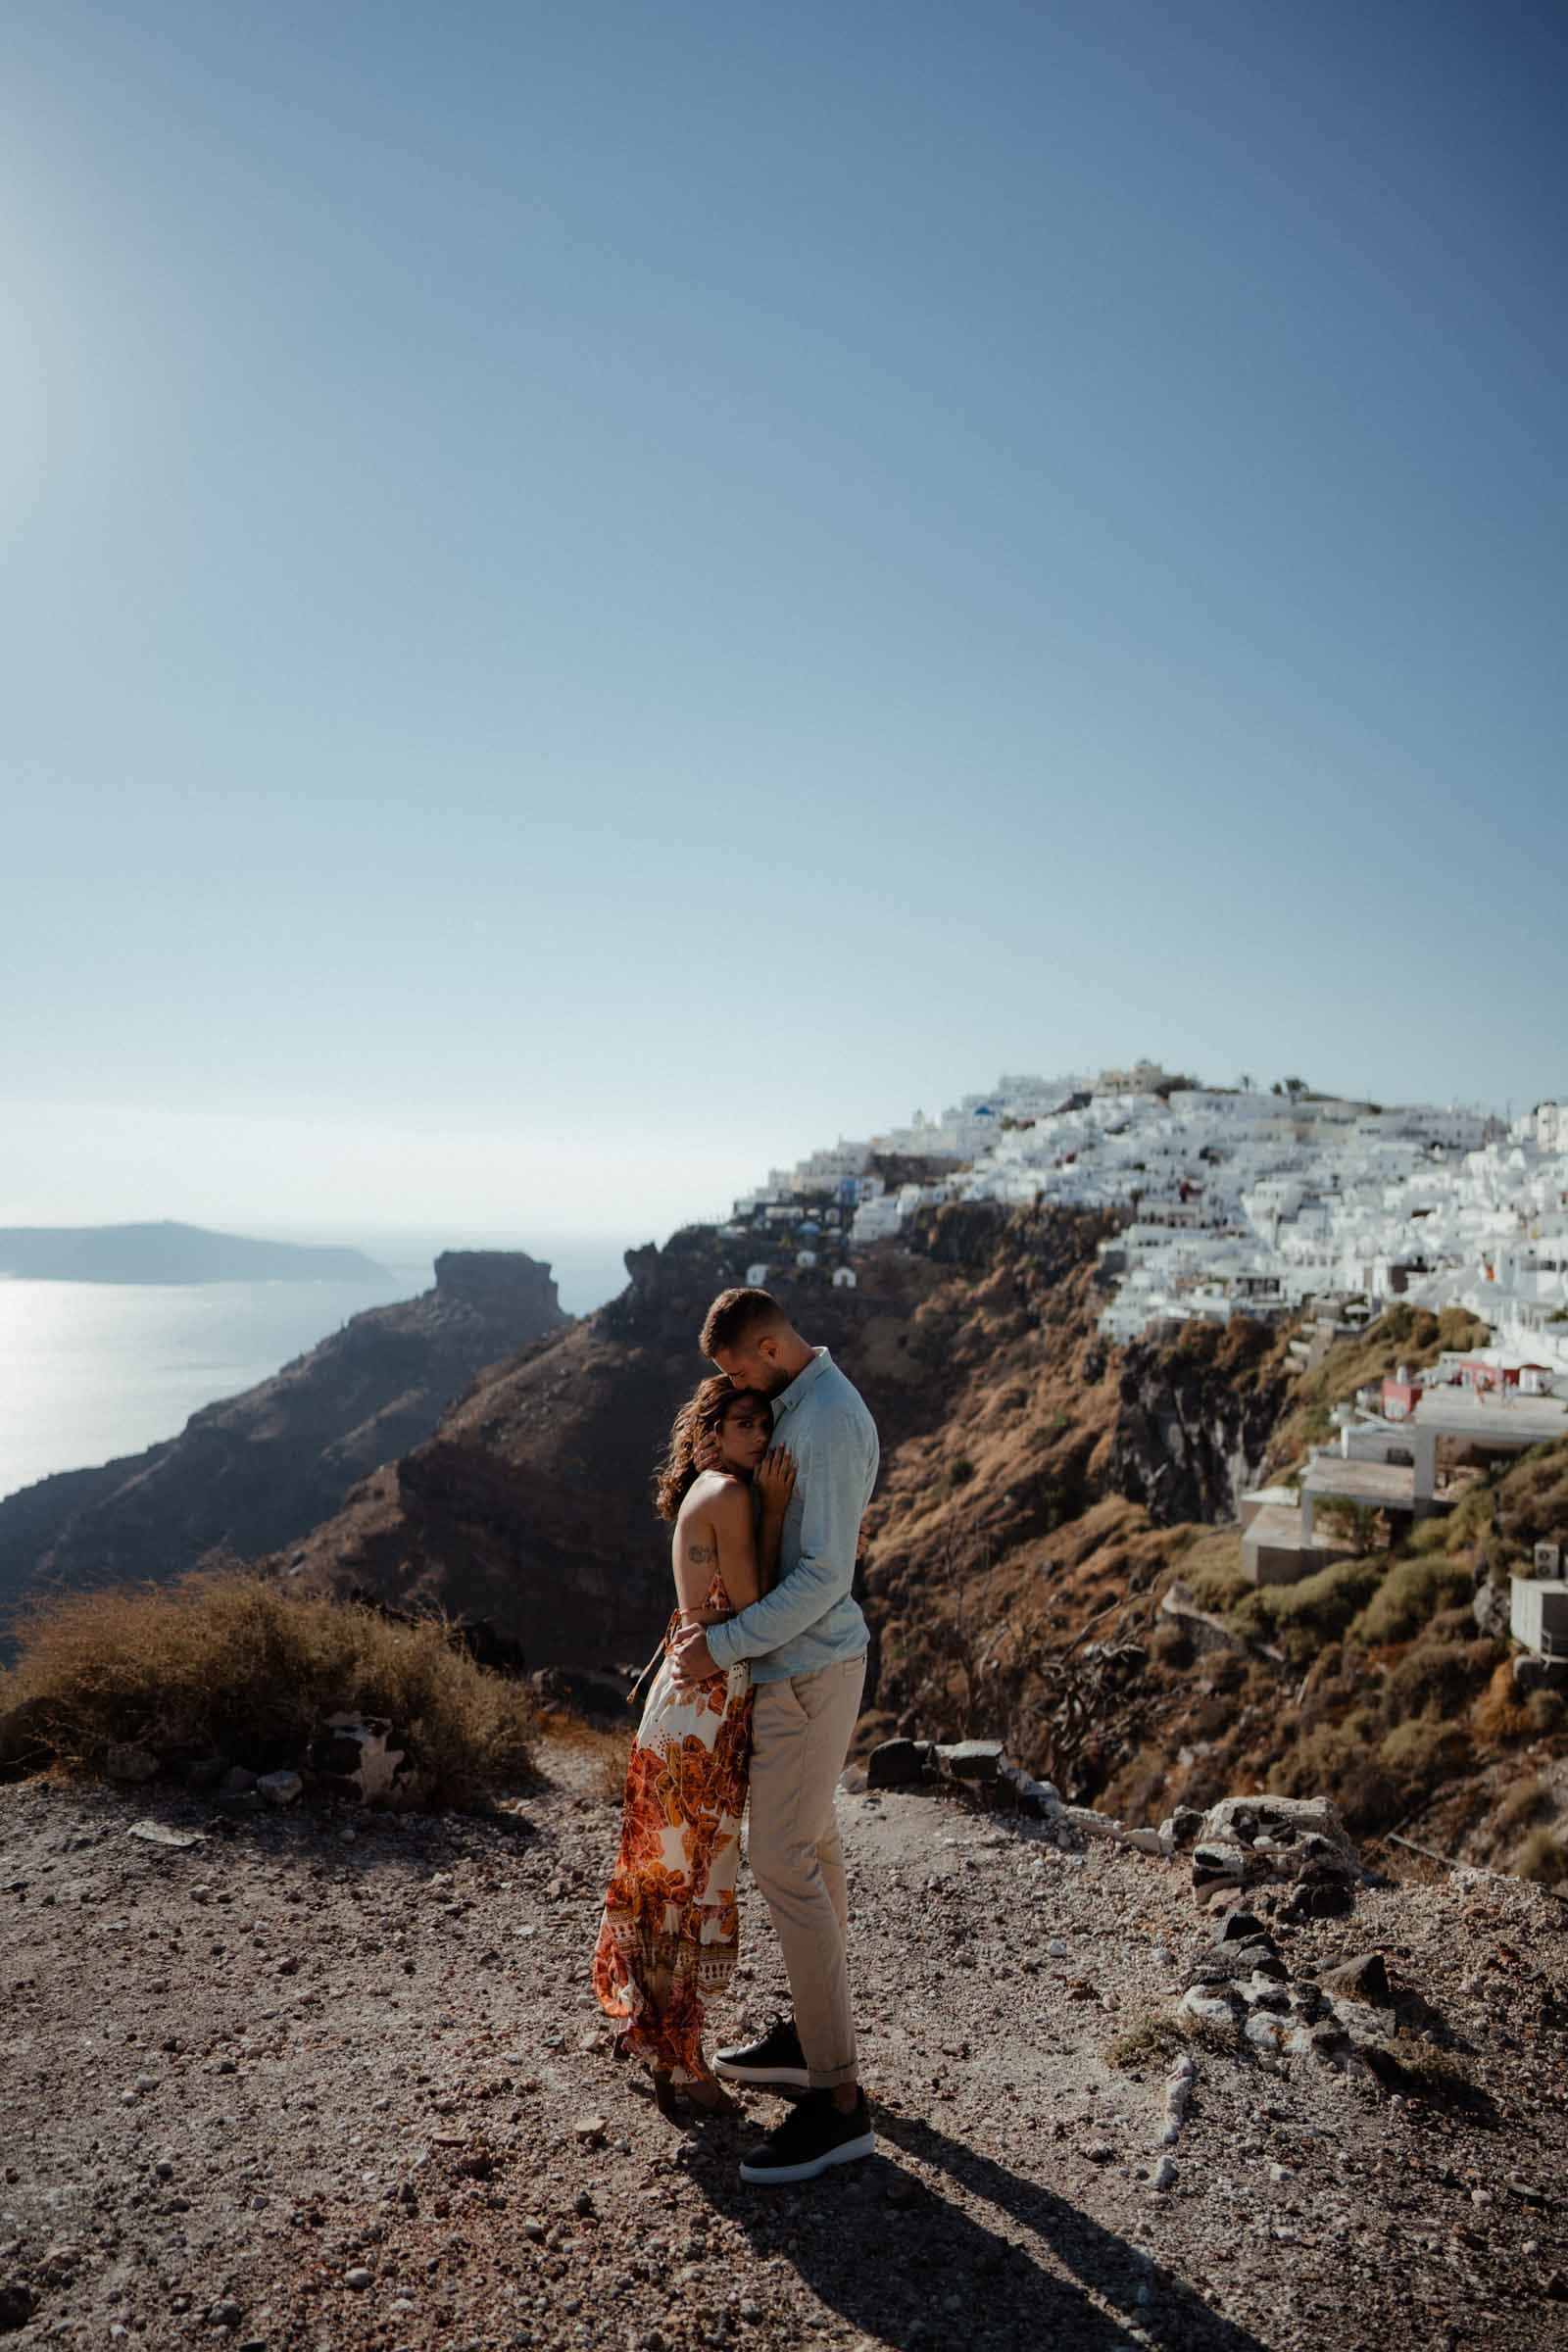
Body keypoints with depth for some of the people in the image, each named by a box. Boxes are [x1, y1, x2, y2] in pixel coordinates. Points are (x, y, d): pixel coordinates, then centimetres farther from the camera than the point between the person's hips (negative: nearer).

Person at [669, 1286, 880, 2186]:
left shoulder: (826, 1422, -23)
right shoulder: (807, 1402, 9)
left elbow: (823, 1574, -27)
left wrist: (722, 1648, -22)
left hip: (806, 1671, -10)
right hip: (806, 1661, 10)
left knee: (787, 1865, -6)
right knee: (812, 1848, 18)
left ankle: (839, 2100, 2)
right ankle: (812, 2037, 33)